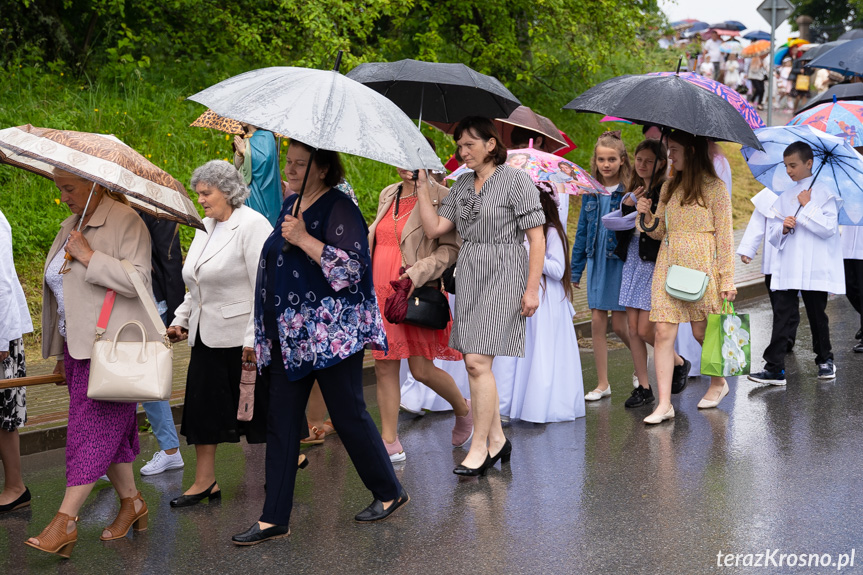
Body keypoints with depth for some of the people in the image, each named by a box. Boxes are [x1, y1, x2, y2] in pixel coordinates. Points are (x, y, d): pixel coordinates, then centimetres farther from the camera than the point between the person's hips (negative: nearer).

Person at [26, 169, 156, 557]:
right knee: (107, 428, 11)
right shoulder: (70, 226, 15)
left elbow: (136, 280, -20)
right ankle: (132, 501, 22)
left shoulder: (125, 221, -10)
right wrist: (61, 354, 22)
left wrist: (89, 256, -20)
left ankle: (66, 520, -9)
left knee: (91, 426, -9)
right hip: (78, 345, 8)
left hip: (111, 344, -8)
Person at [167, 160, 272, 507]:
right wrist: (182, 320, 13)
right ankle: (204, 482, 15)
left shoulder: (252, 225, -13)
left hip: (242, 337, -8)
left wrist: (254, 338, -21)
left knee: (256, 408, 3)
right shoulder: (205, 228, 13)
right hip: (207, 336, 8)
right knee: (202, 406, 7)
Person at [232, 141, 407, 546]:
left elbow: (352, 268, -21)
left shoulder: (338, 209, -11)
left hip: (331, 335, -8)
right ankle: (274, 519, 8)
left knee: (348, 415, 1)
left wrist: (305, 239, -23)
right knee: (281, 423, 5)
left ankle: (389, 492, 21)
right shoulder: (291, 206, 14)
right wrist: (267, 332, 25)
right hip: (290, 337, 8)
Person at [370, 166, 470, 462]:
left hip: (416, 295, -6)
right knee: (384, 367, 4)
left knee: (422, 369, -4)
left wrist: (418, 272, -22)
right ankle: (390, 443, 10)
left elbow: (451, 248, -12)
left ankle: (463, 409, 25)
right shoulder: (387, 195, 15)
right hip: (381, 293, 6)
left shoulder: (440, 197, -6)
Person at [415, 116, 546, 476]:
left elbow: (536, 237, -8)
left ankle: (480, 447, -4)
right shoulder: (462, 184, 13)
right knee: (475, 364, 8)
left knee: (477, 361, -13)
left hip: (502, 274, -7)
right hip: (468, 275, 7)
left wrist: (532, 288, -13)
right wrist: (421, 187, 2)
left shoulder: (516, 180, -6)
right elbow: (434, 228, 7)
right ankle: (497, 440, 20)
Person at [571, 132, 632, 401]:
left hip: (621, 261, -5)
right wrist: (576, 269, 13)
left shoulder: (630, 191, -7)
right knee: (597, 321, 4)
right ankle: (602, 383, 12)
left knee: (619, 324, -3)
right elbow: (582, 231, 13)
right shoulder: (591, 192, 7)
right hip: (596, 261, 5)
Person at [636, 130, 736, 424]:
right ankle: (664, 404, -4)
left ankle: (718, 382, 33)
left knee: (702, 331, 6)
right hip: (668, 265, 5)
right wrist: (646, 217, -6)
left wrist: (727, 279, -9)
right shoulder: (669, 187, 13)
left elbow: (725, 235, -5)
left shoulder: (714, 188, -4)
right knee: (663, 332, -5)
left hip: (700, 265, -5)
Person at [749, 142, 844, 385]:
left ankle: (825, 360, 26)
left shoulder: (823, 192, 0)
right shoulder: (784, 198, 13)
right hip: (787, 269, 4)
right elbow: (772, 235, 12)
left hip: (815, 269, -4)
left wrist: (807, 206, -12)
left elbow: (829, 228, -13)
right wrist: (783, 228, -9)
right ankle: (774, 368, -7)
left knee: (817, 315, 7)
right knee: (782, 316, -3)